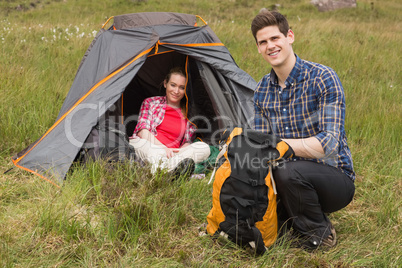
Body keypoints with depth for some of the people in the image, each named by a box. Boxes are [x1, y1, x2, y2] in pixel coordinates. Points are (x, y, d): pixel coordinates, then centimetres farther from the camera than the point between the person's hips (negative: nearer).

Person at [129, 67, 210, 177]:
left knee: (204, 148, -24)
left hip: (171, 155, 2)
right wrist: (162, 148, -14)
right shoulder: (150, 102, 16)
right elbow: (142, 130, 3)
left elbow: (187, 142, 15)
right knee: (139, 143, -38)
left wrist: (181, 151, -12)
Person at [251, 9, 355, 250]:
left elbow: (329, 144, -24)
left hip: (335, 178, -6)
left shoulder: (323, 78, -16)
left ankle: (319, 234, -8)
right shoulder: (262, 90, 4)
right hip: (294, 182, 6)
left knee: (290, 171, -35)